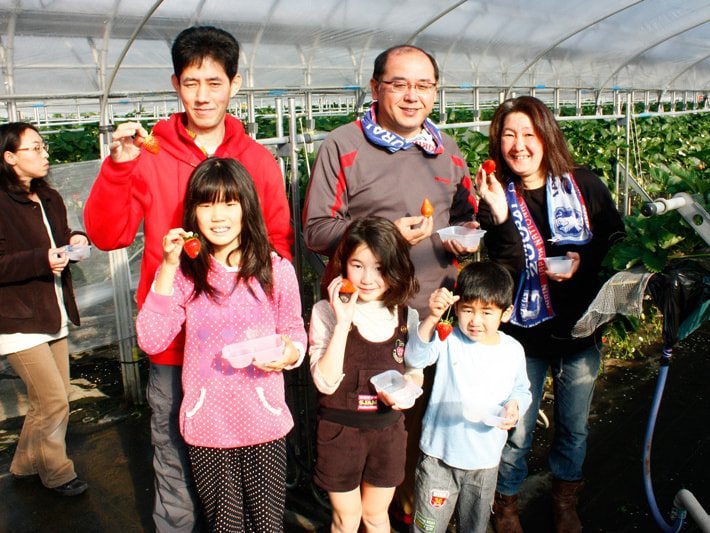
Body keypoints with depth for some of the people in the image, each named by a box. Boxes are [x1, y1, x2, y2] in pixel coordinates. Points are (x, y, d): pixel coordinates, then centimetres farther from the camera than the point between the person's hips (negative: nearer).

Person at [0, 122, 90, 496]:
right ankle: (56, 472, 20)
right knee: (54, 402, -2)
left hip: (53, 316, 8)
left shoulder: (49, 199, 11)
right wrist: (42, 259, -26)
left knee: (50, 400, 15)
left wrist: (74, 240, 2)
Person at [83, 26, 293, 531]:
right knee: (175, 456, 10)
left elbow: (279, 240, 8)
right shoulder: (148, 152, 0)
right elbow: (107, 235, -4)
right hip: (173, 340, -1)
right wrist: (119, 166, -17)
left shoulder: (259, 159, 4)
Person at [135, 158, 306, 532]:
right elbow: (151, 341, -11)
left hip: (264, 422, -1)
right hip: (206, 425, 1)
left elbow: (294, 331, 7)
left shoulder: (276, 270, -5)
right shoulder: (185, 273, -3)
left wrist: (290, 353, -17)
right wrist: (168, 268, -15)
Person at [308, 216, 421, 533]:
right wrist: (343, 323, -28)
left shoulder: (406, 316, -3)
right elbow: (326, 382, -22)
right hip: (339, 431, -2)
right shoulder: (325, 312, -14)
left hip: (388, 431, 3)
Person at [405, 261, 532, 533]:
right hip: (439, 453, -2)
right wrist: (432, 318, -41)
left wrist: (515, 406, -11)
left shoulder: (513, 350, -2)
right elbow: (415, 357, -29)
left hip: (485, 458, 3)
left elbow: (522, 390, 12)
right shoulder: (448, 340, -12)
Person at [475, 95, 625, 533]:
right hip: (524, 334, -2)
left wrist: (584, 262, -15)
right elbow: (509, 270, -16)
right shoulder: (496, 196, -6)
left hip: (580, 330, 2)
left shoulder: (584, 186, -4)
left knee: (575, 427, 19)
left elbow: (618, 243, 3)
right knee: (516, 433, 8)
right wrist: (499, 216, -28)